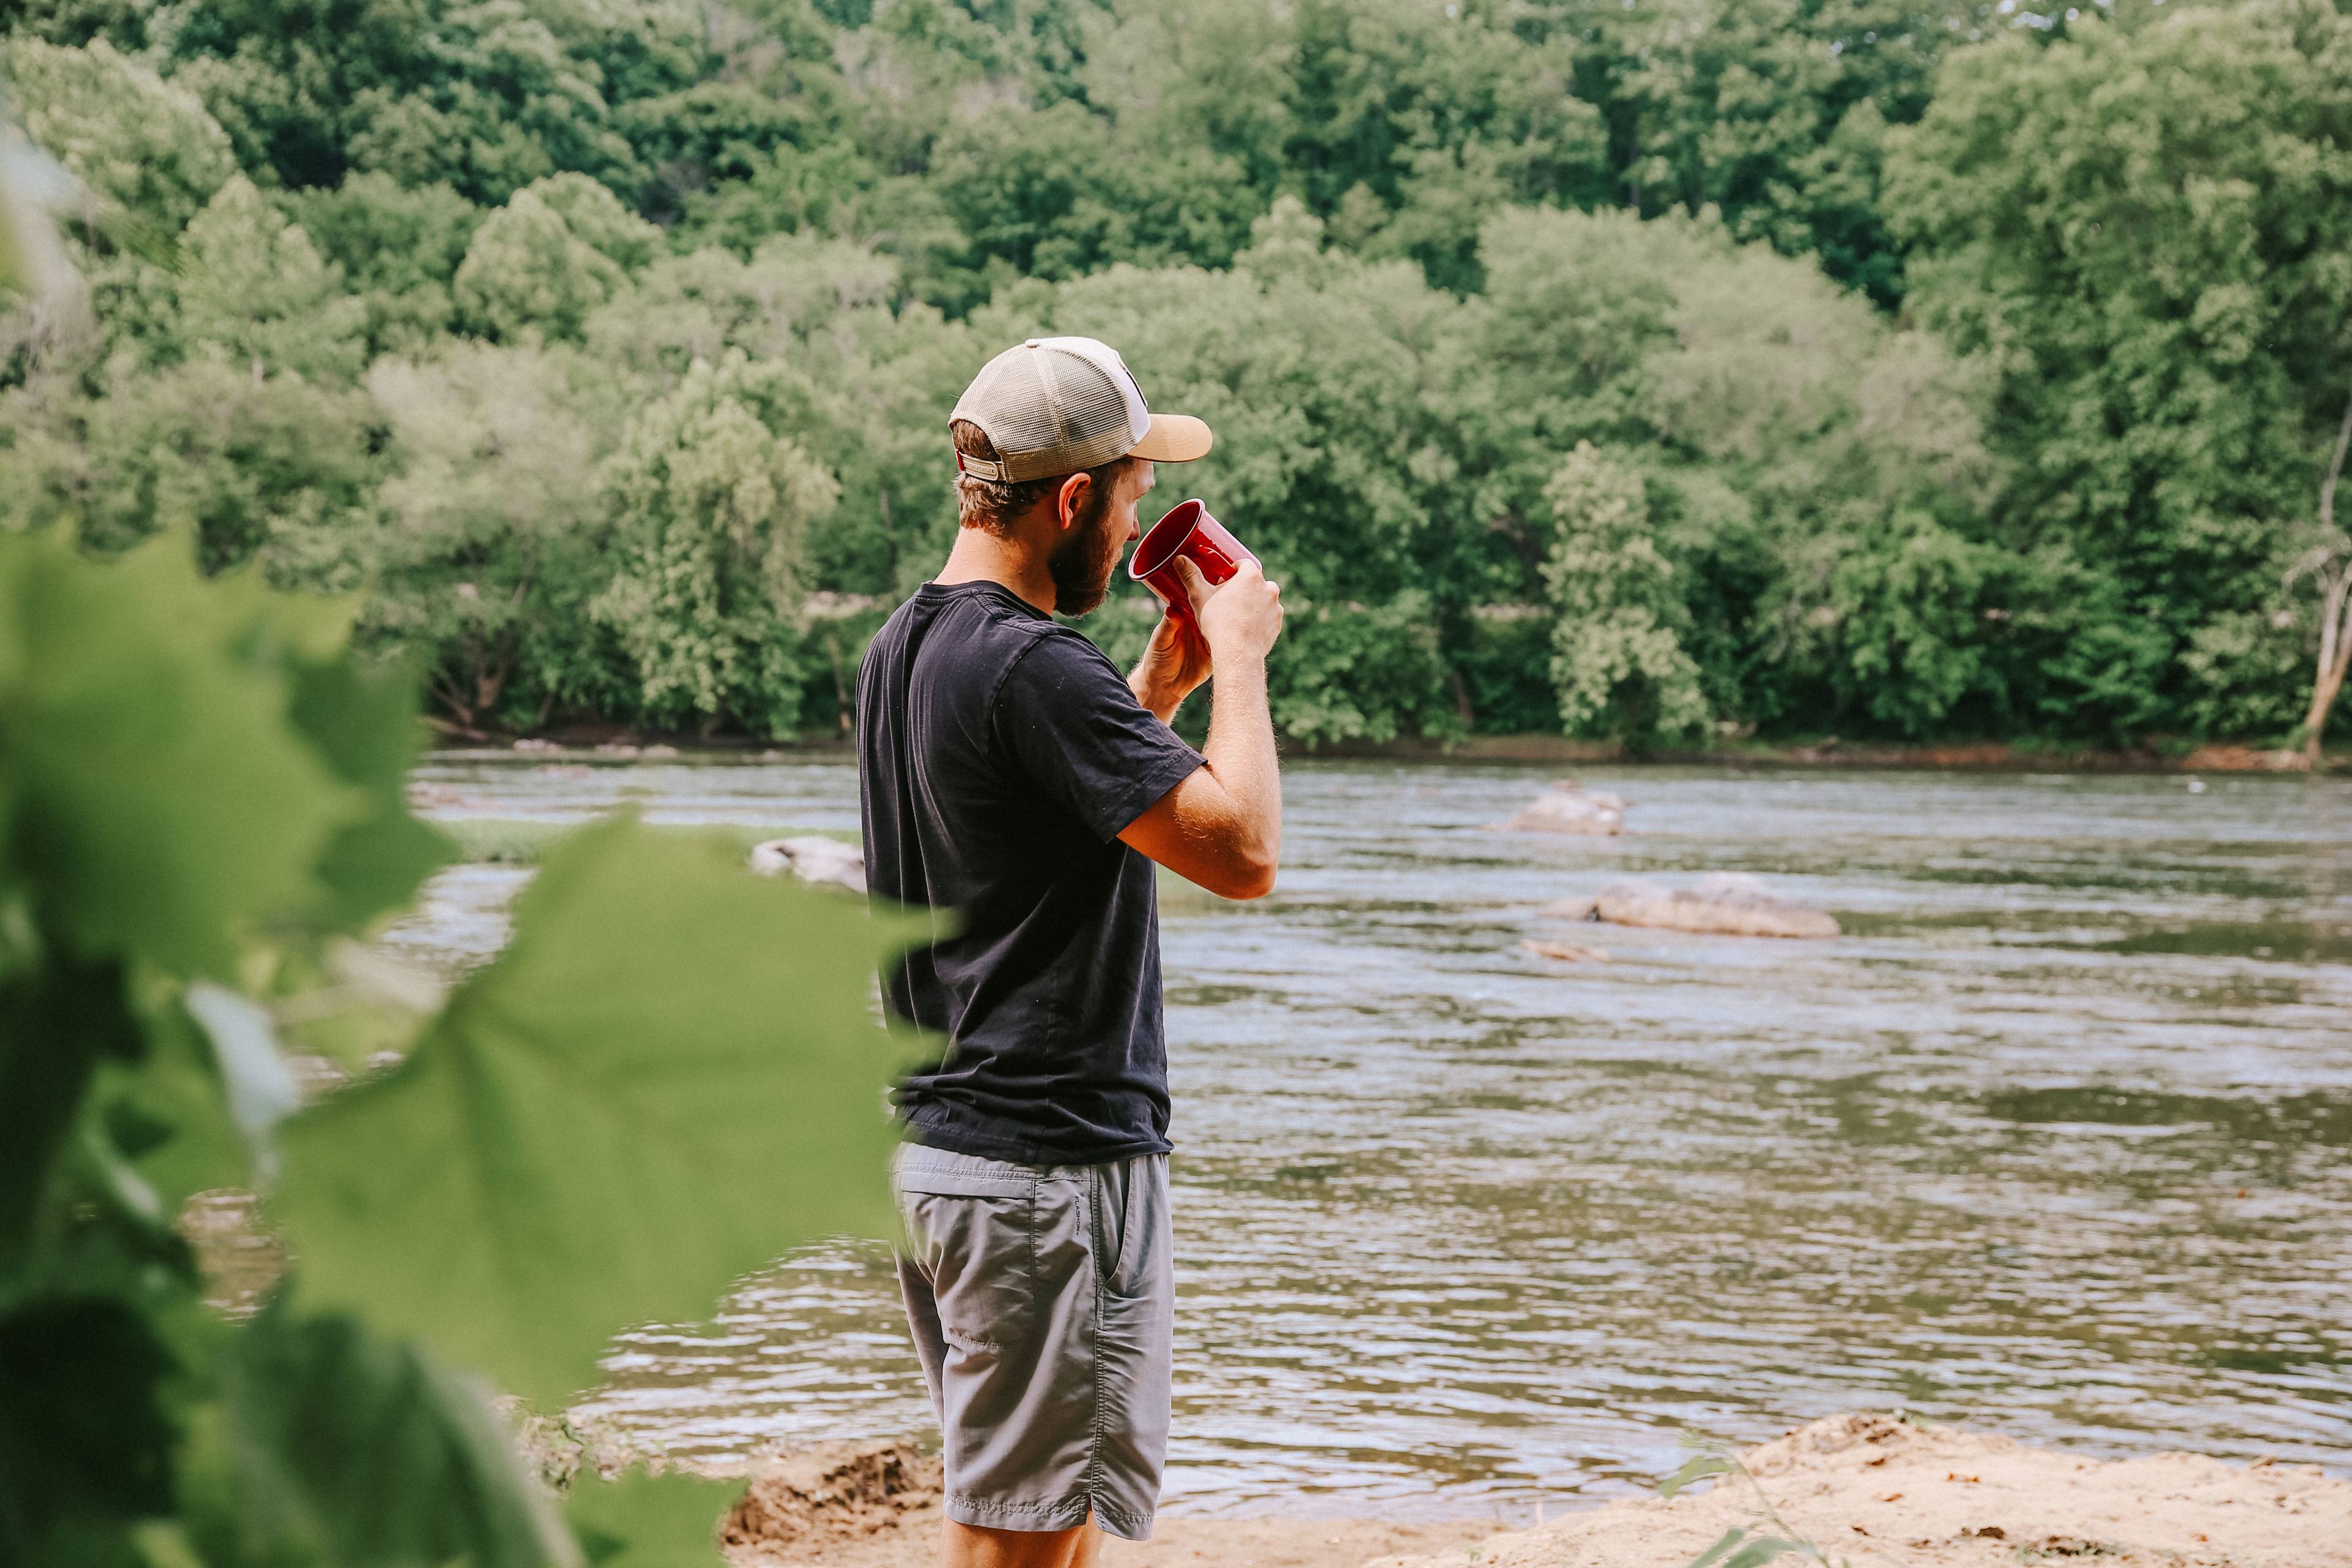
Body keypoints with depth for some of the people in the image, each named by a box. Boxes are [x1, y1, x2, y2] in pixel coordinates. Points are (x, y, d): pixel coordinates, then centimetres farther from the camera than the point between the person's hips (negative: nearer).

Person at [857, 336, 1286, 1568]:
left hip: (934, 1144, 10)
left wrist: (1163, 682, 16)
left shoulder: (900, 650, 10)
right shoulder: (1036, 669, -20)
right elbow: (1242, 852, -21)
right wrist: (1239, 653, -8)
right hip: (1052, 1164, -10)